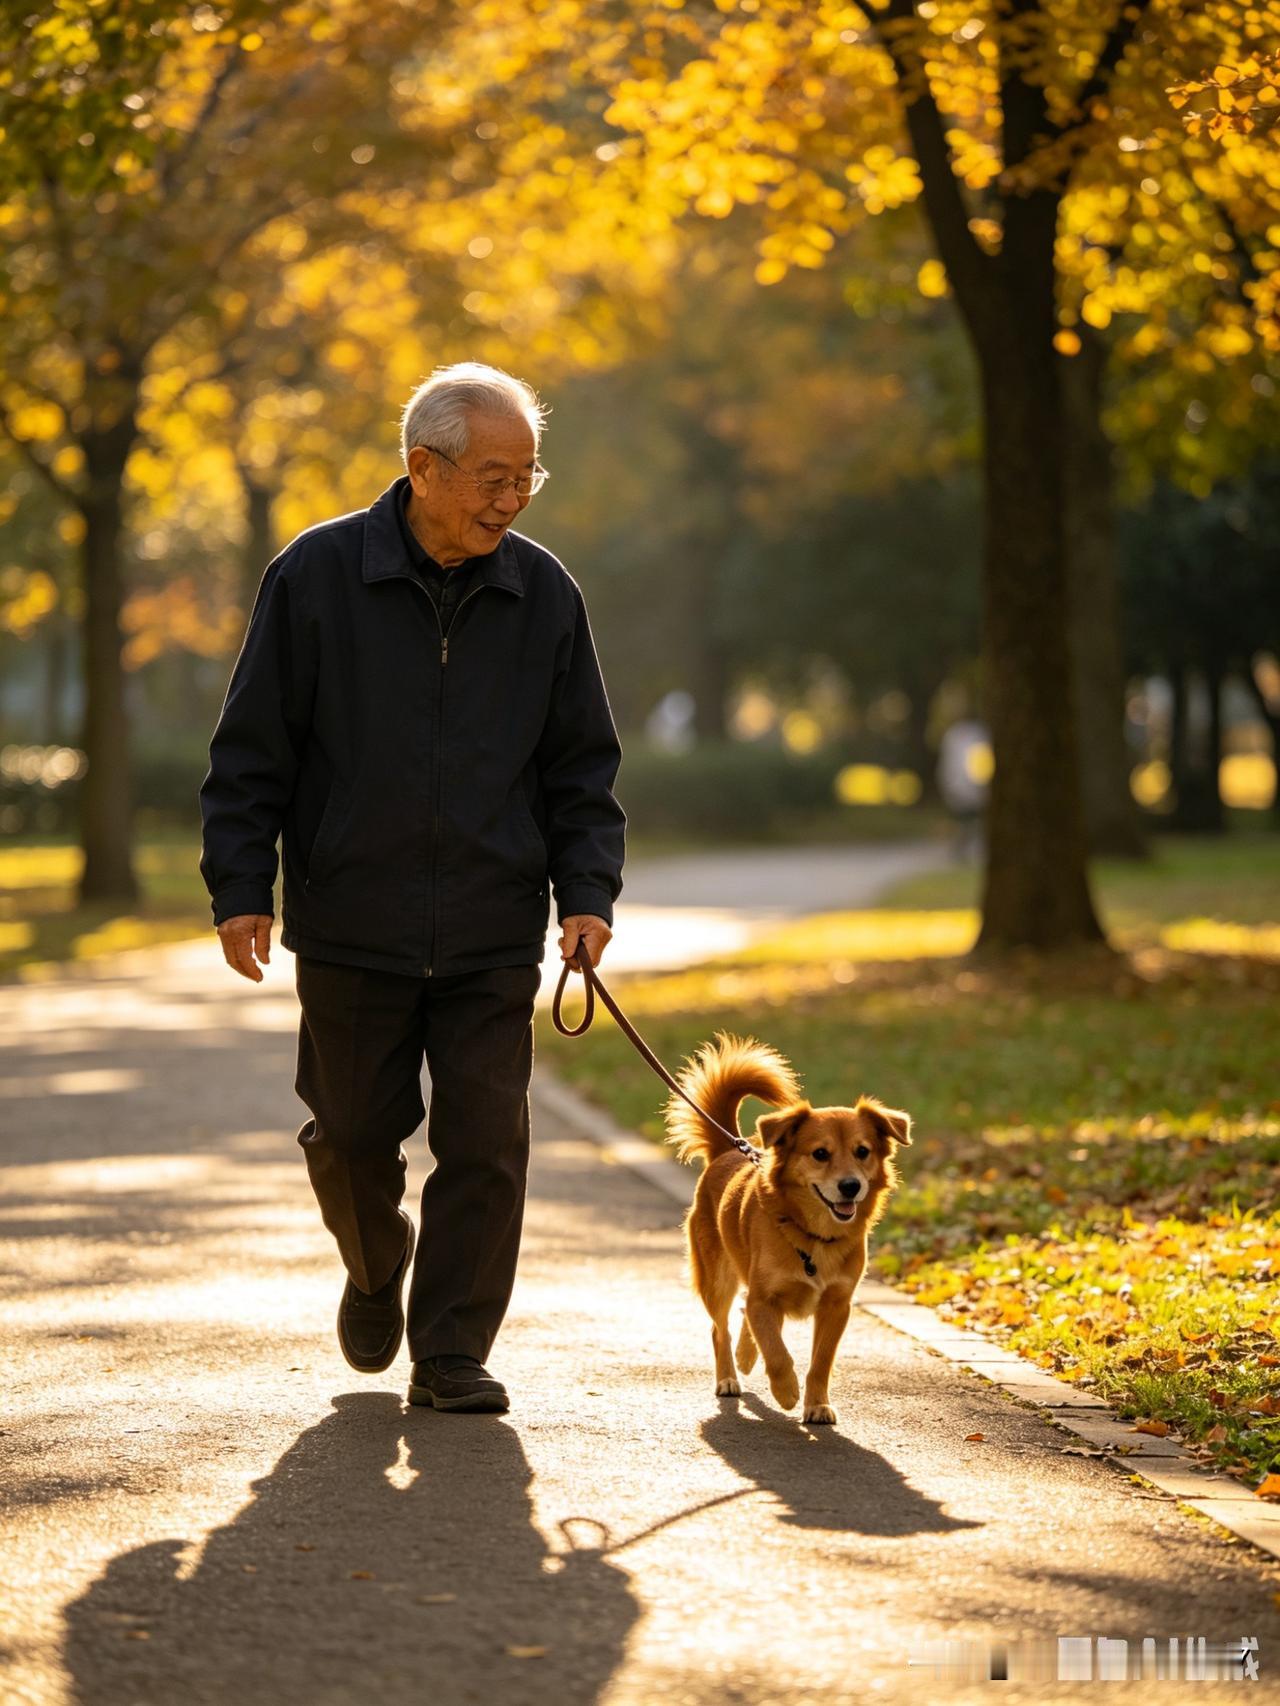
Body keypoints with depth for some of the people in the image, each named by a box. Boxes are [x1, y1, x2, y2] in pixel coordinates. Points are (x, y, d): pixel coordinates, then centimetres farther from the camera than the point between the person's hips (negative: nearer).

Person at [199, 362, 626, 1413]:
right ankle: (376, 1270, 39)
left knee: (485, 1141, -3)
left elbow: (581, 767, 9)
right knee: (353, 1131, 8)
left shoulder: (544, 595, 2)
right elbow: (252, 753, -1)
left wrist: (587, 892, -2)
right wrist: (242, 890, -6)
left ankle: (452, 1350, 8)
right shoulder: (318, 576, -5)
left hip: (495, 939, 1)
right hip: (351, 930, -1)